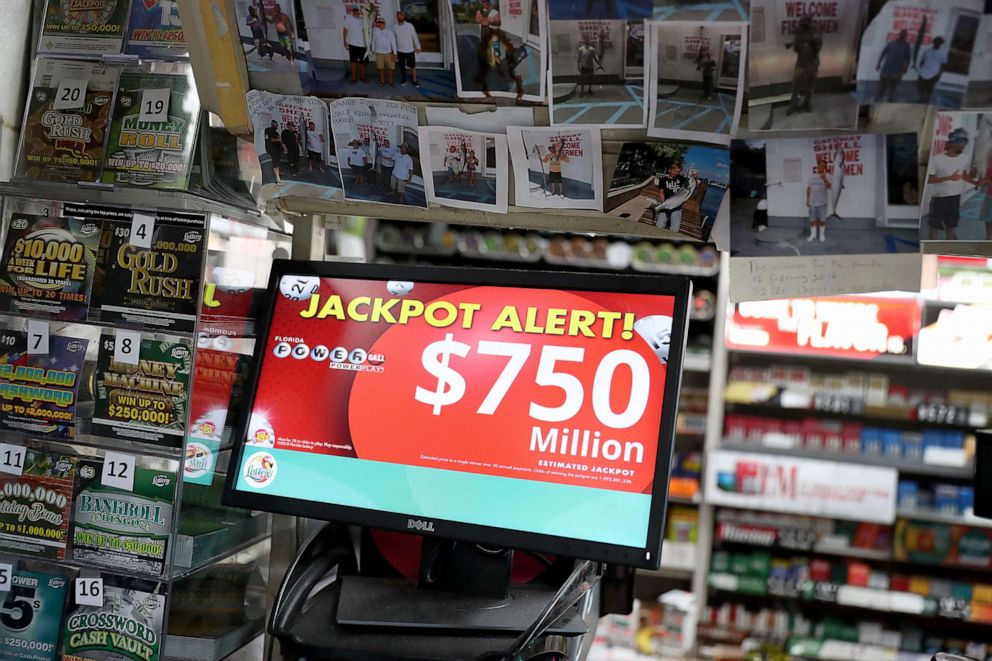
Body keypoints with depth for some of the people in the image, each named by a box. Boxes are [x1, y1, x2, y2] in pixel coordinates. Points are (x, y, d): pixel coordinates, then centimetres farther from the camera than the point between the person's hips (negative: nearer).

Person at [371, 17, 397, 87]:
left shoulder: (389, 32, -4)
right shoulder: (375, 31, -2)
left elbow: (393, 43, -3)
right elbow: (373, 41, 7)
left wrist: (395, 53, -6)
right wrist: (373, 50, 11)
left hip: (388, 53, 0)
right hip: (379, 53, 0)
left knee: (390, 68, 2)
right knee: (380, 68, 5)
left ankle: (391, 81, 15)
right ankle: (382, 81, 16)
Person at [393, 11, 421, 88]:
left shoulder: (410, 25, -4)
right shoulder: (395, 27, -2)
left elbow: (414, 36, 1)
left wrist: (418, 46, 2)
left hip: (410, 50, -1)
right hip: (400, 50, 1)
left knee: (413, 66, 0)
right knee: (402, 66, 13)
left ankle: (414, 80, 12)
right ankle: (403, 79, 31)